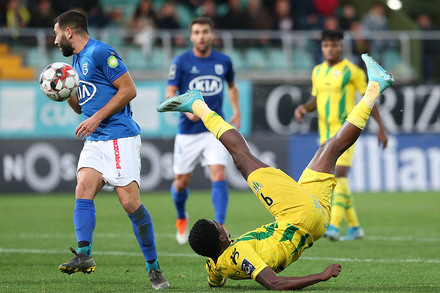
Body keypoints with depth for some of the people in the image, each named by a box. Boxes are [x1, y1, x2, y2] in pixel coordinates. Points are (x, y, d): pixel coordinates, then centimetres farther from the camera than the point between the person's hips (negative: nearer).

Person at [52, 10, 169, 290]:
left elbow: (129, 90, -14)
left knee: (130, 202, -10)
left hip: (120, 137, -9)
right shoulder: (76, 60, 20)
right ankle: (84, 255, -24)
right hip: (95, 140, 9)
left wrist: (97, 118, -15)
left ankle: (154, 267, -1)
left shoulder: (101, 52, -9)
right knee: (83, 190, -14)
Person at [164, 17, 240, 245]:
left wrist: (236, 111, 10)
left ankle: (220, 226, -16)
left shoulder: (224, 62, 5)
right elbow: (169, 94, -7)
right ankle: (181, 219, 37)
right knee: (181, 182, 8)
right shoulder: (181, 62, -5)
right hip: (188, 131, -1)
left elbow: (232, 86, 24)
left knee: (218, 175, -17)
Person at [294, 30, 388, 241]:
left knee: (340, 173, -21)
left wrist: (381, 128, -2)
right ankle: (354, 227, 21)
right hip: (325, 133, 7)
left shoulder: (352, 71, -5)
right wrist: (303, 108, 0)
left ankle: (335, 225, -29)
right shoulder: (318, 71, 12)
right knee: (337, 179, 9)